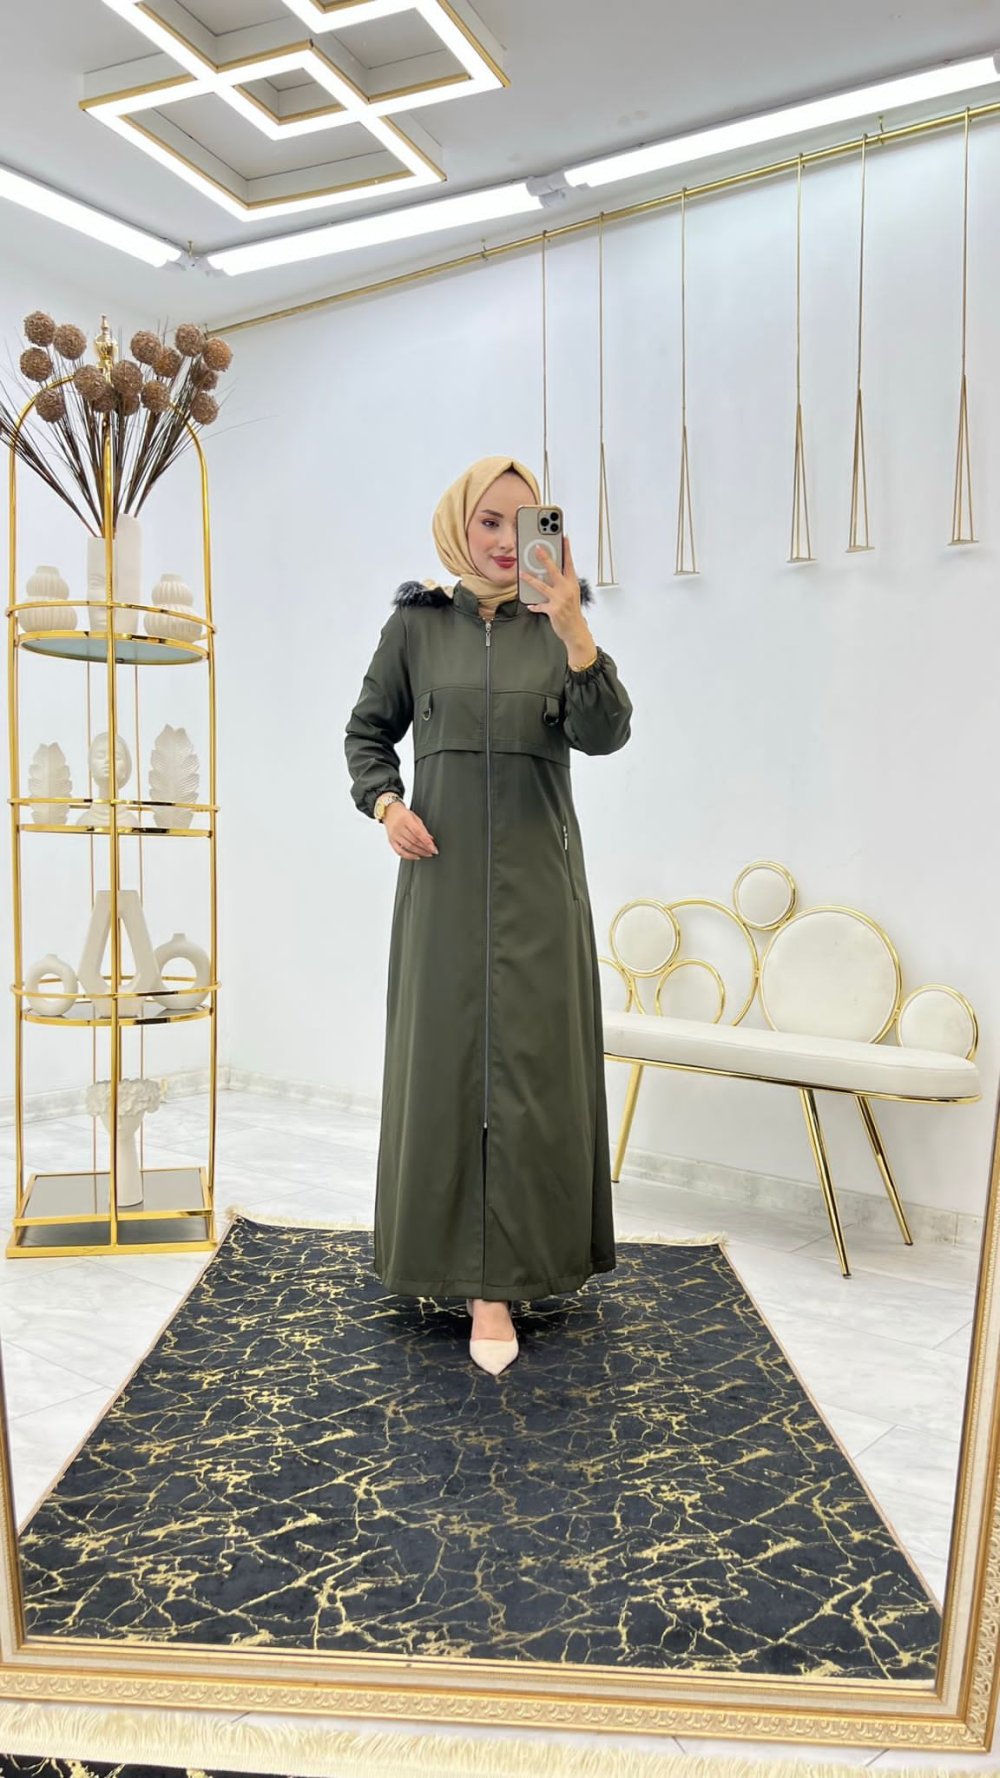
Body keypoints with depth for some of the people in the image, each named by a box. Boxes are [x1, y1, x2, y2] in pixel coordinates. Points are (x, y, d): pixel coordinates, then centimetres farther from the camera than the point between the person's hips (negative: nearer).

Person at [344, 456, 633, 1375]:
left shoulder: (557, 626, 3)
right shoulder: (416, 625, 4)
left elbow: (605, 734, -12)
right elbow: (368, 732, 13)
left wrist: (573, 629, -26)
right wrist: (385, 804, -5)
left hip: (537, 877, 0)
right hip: (443, 876, 0)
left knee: (530, 1065, 0)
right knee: (447, 1062, 5)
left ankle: (501, 1280, 10)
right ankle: (452, 1251, 22)